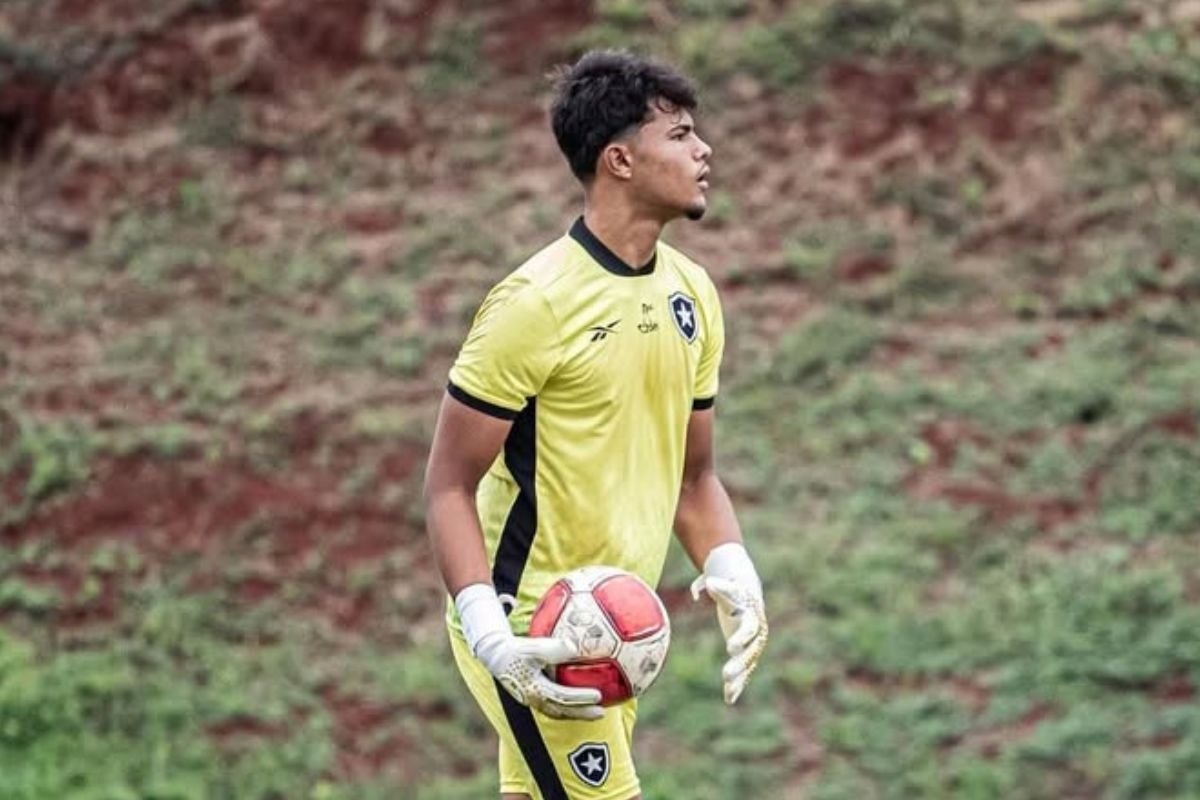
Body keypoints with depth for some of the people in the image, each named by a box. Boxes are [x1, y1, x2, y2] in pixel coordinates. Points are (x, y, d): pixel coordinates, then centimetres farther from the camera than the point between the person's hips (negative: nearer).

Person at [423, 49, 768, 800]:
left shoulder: (692, 293, 7)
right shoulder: (536, 303, -16)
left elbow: (693, 474, 17)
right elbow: (449, 484, -14)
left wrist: (732, 572, -2)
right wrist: (489, 632, -25)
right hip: (531, 630, -8)